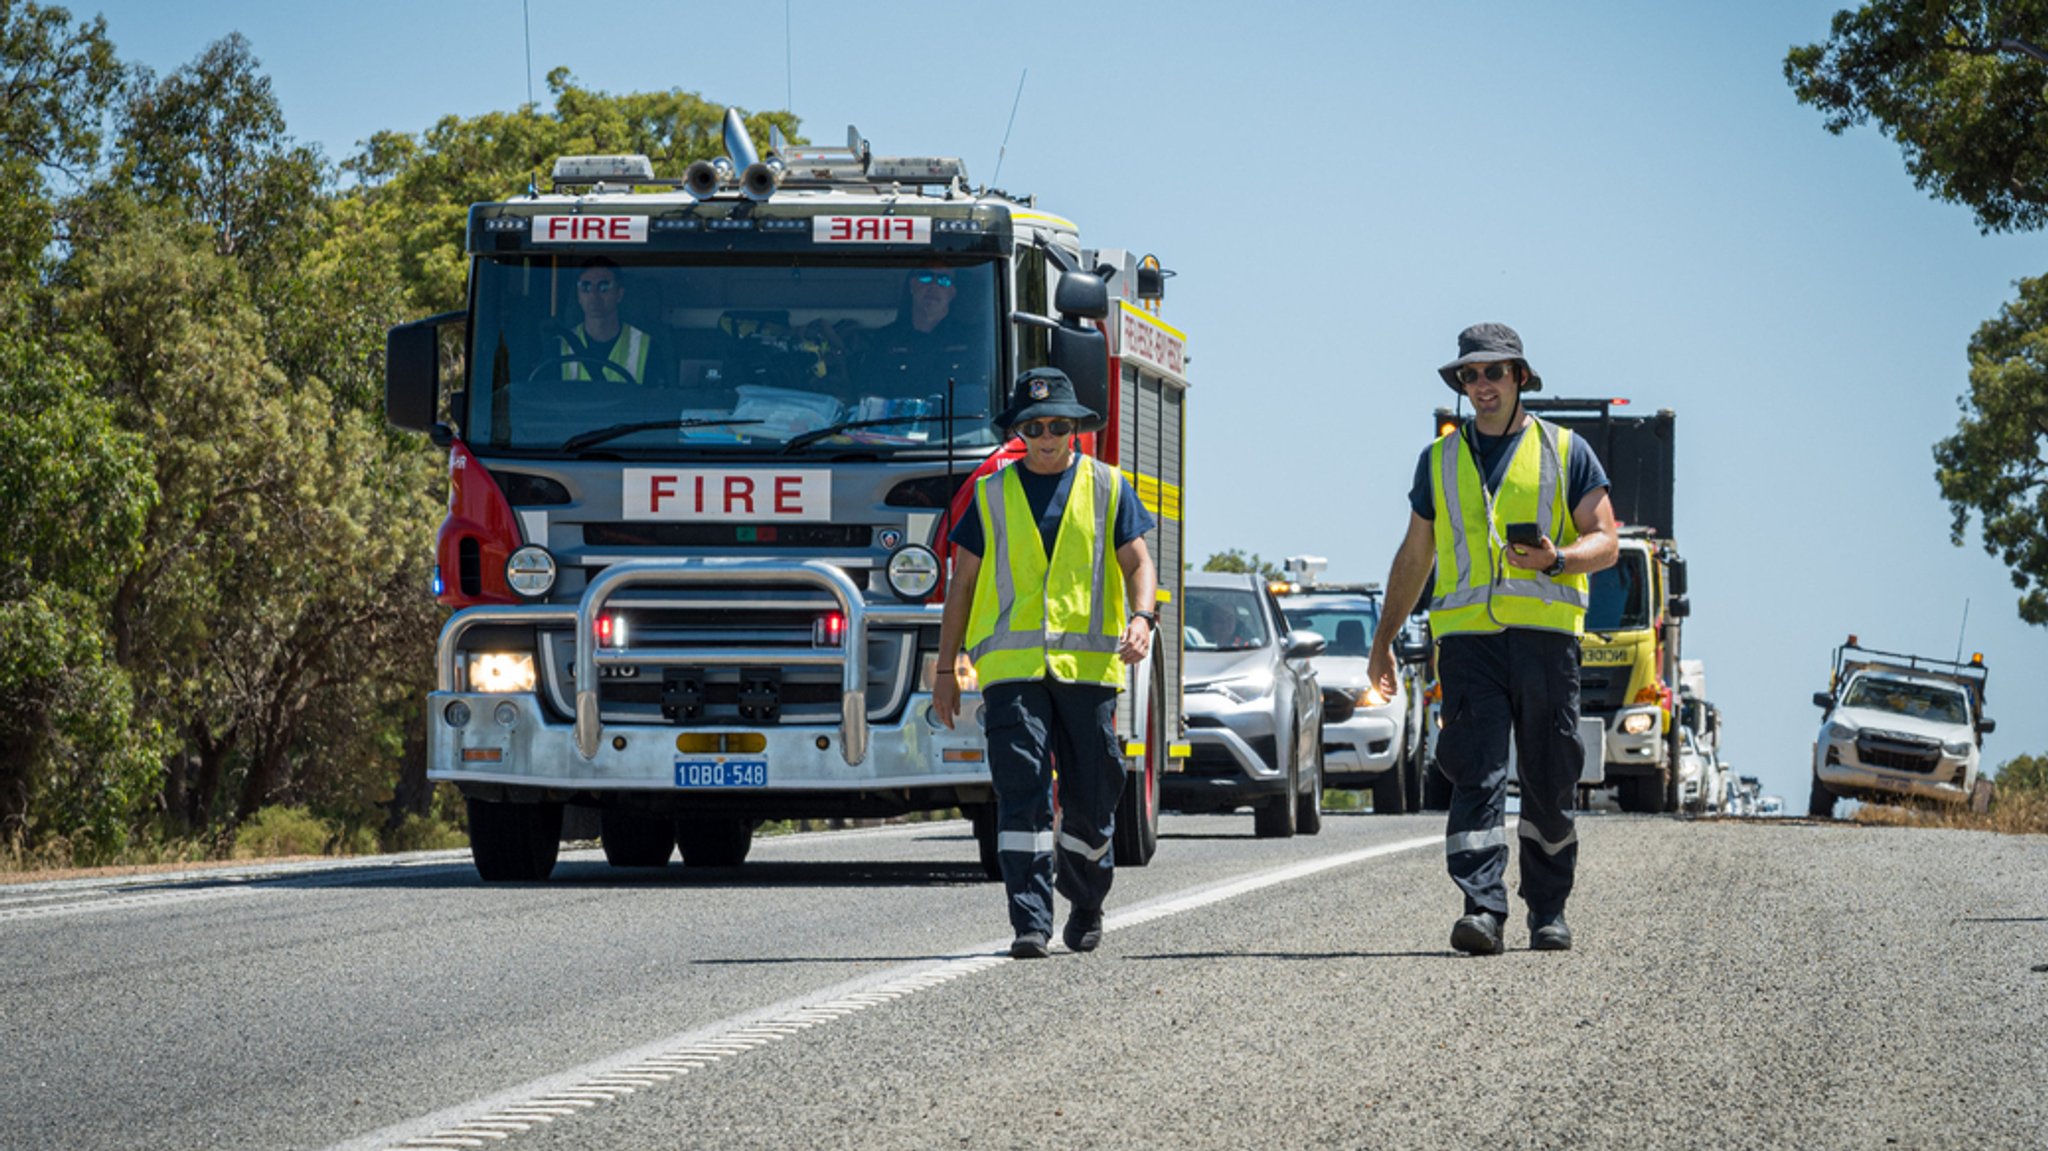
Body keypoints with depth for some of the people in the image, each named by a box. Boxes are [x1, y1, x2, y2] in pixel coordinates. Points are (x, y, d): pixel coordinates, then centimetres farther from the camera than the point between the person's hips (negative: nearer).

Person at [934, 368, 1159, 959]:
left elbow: (1137, 562, 7)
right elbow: (964, 583, 13)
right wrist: (945, 669, 10)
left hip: (1088, 664, 1)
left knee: (1091, 796, 4)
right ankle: (1030, 922, -16)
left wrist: (1141, 618, -14)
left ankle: (1086, 903, 28)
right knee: (1020, 792, -12)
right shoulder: (992, 494, 11)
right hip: (1011, 665, -1)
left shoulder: (1107, 487, 11)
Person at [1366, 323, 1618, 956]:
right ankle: (1483, 909, -22)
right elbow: (1414, 556, 23)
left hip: (1544, 634, -1)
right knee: (1476, 776, -13)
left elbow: (1604, 542, 4)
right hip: (1467, 636, 1)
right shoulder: (1440, 459, 17)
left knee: (1549, 784, 4)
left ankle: (1548, 909, 18)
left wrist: (1555, 560, -17)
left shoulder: (1566, 452, 9)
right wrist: (1384, 639, 20)